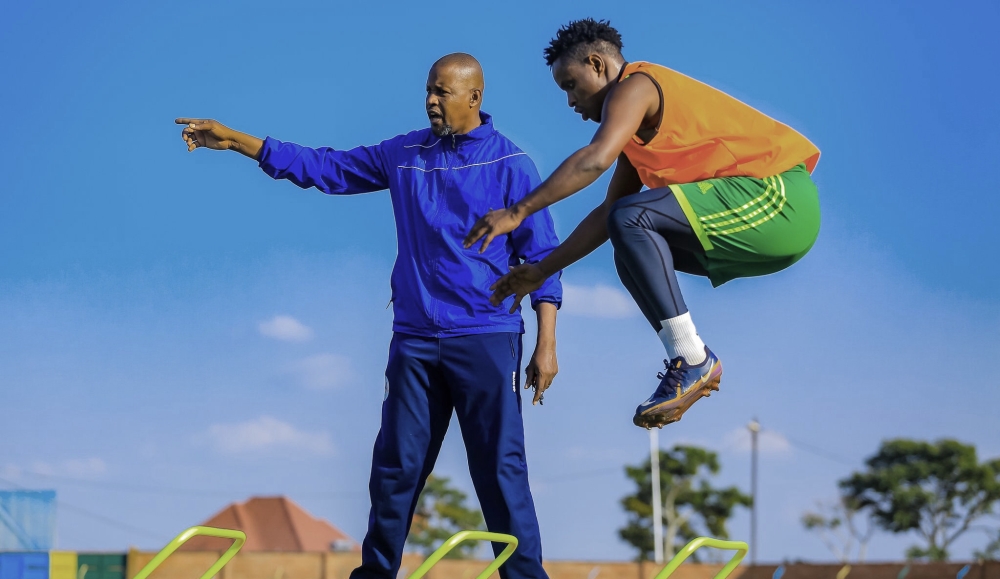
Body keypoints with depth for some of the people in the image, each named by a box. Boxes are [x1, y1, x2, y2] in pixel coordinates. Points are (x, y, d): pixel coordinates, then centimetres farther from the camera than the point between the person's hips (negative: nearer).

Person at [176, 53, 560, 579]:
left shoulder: (510, 164, -1)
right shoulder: (405, 155, 10)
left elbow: (542, 257, -1)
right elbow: (324, 168, 13)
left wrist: (546, 344, -8)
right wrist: (232, 140, 8)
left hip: (486, 339, -4)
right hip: (414, 339, 4)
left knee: (500, 469, -7)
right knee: (395, 468, 6)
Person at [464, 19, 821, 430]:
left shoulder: (635, 85, -8)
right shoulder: (638, 126, 22)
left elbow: (596, 159, -25)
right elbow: (607, 214, 25)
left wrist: (517, 213, -24)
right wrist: (542, 271, 23)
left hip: (777, 197, -10)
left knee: (633, 220, -21)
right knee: (633, 249, 11)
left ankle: (692, 361, -18)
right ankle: (691, 364, 7)